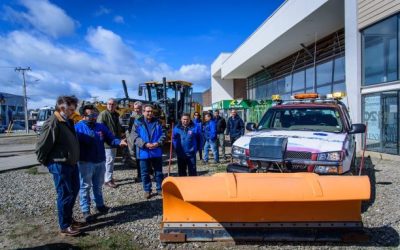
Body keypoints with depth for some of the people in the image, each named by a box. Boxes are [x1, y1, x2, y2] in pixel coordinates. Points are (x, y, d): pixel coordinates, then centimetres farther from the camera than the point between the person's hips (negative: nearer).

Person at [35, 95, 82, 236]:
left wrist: (74, 159, 16)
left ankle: (68, 218, 34)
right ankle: (64, 227, 15)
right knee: (65, 195, 0)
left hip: (71, 163, 9)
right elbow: (41, 146, -18)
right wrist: (45, 162, -5)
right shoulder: (52, 123, -20)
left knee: (74, 191, 18)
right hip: (59, 165, -9)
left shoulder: (68, 121, 8)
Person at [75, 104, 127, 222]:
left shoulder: (101, 126, 7)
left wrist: (119, 142, -16)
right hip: (85, 163, -4)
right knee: (85, 186, 5)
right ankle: (85, 210, 15)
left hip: (100, 161, 5)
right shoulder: (78, 127, -7)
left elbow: (111, 139, 4)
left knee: (98, 185, 18)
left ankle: (100, 205, 33)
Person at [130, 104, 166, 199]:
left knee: (159, 172, 12)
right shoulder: (138, 122, -3)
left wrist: (158, 143, -14)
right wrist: (145, 144, -21)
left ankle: (160, 189, 26)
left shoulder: (157, 122, 5)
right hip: (144, 152, -2)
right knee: (145, 173, 9)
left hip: (157, 152, 2)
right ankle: (147, 190, 24)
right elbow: (134, 136, -11)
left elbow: (163, 134, 4)